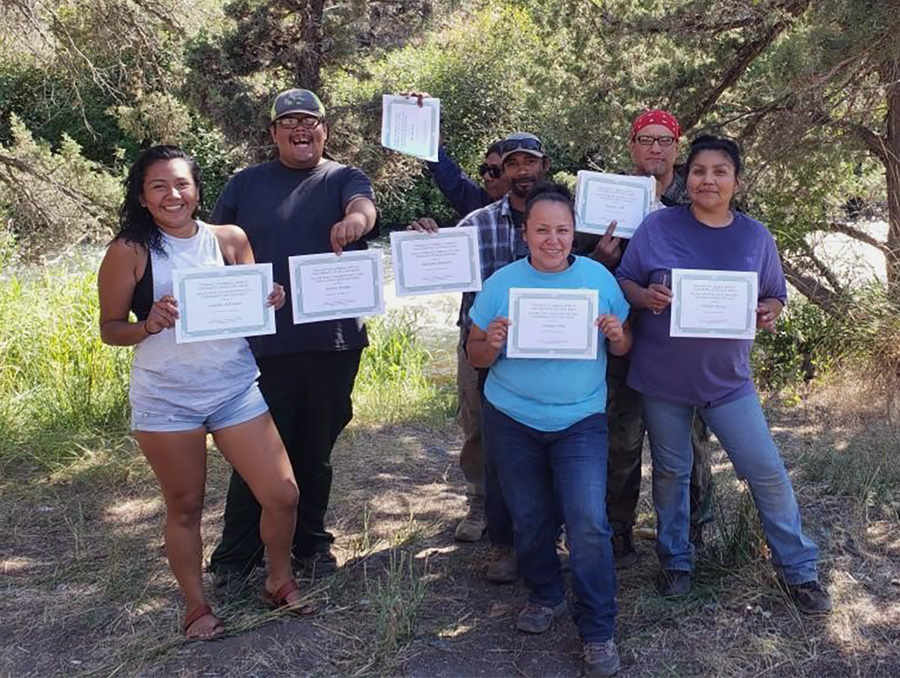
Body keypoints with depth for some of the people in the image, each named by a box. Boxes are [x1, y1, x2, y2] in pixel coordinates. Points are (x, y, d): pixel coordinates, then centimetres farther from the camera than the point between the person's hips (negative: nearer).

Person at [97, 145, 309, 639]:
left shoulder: (230, 239, 1)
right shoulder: (129, 251, -6)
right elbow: (109, 329, -1)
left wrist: (270, 301, -11)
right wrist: (148, 325, -21)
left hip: (236, 390, 3)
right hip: (166, 400, -2)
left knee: (282, 495, 1)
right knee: (185, 507, 10)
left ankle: (280, 580, 28)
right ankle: (196, 605, 32)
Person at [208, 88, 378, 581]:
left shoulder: (343, 179, 6)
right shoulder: (246, 184, 9)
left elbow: (364, 205, -17)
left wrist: (354, 220, -41)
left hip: (333, 339, 0)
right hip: (265, 342, 0)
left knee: (315, 450, 13)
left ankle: (311, 543, 30)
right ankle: (235, 558, 17)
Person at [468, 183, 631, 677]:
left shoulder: (600, 278, -1)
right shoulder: (500, 283, -2)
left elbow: (622, 348, 4)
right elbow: (476, 356, 1)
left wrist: (617, 335, -19)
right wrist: (491, 345, -21)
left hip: (581, 421, -1)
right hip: (511, 420, 2)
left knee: (588, 523, -10)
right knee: (529, 518, 13)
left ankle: (598, 632, 4)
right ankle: (545, 596, 37)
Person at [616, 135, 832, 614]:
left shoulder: (755, 236, 2)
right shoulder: (658, 227, -4)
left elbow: (774, 296, 10)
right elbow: (623, 282, -1)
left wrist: (768, 313, -13)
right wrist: (646, 297, -22)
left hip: (727, 378, 1)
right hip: (662, 376, -1)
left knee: (767, 472, 1)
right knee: (671, 471, 12)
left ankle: (798, 569, 18)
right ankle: (675, 561, 31)